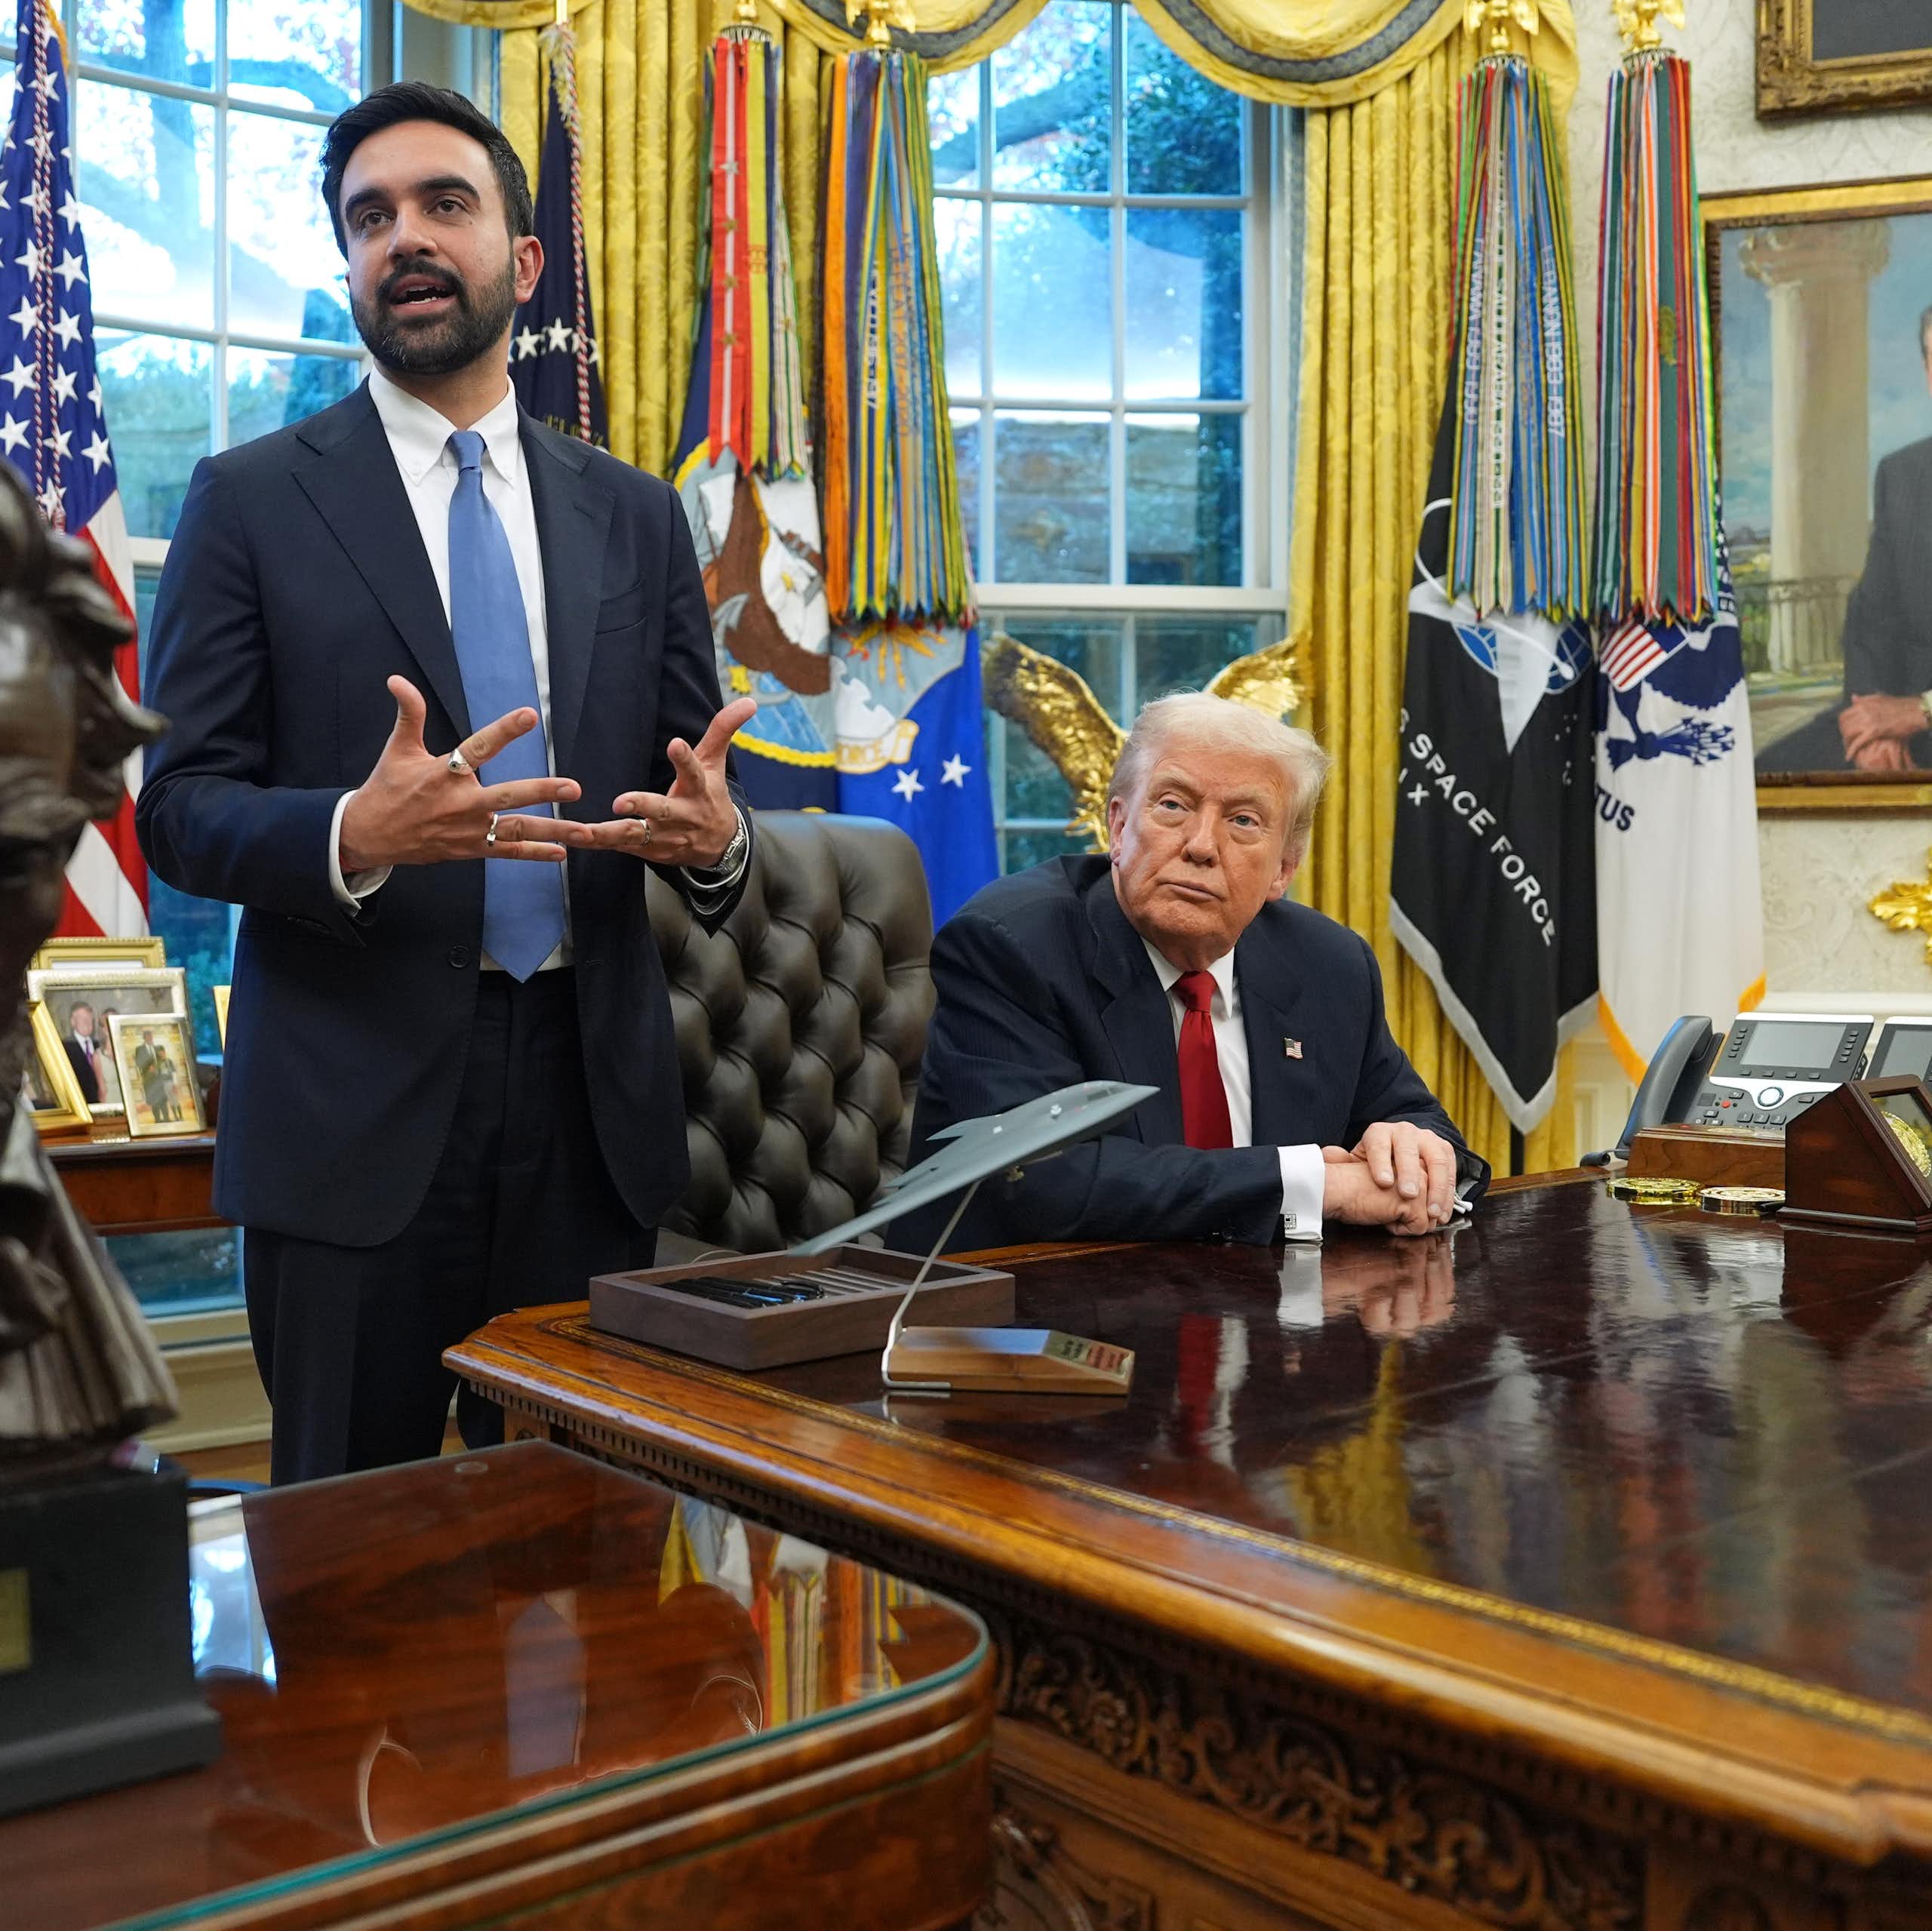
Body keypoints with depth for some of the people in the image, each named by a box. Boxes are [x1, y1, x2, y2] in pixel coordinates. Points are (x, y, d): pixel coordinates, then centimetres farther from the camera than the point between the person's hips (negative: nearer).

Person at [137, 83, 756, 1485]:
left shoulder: (635, 515, 11)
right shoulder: (253, 501, 3)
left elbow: (692, 782, 11)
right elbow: (179, 806, -2)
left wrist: (715, 836, -13)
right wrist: (354, 835, -23)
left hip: (593, 1100, 3)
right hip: (354, 1104, -2)